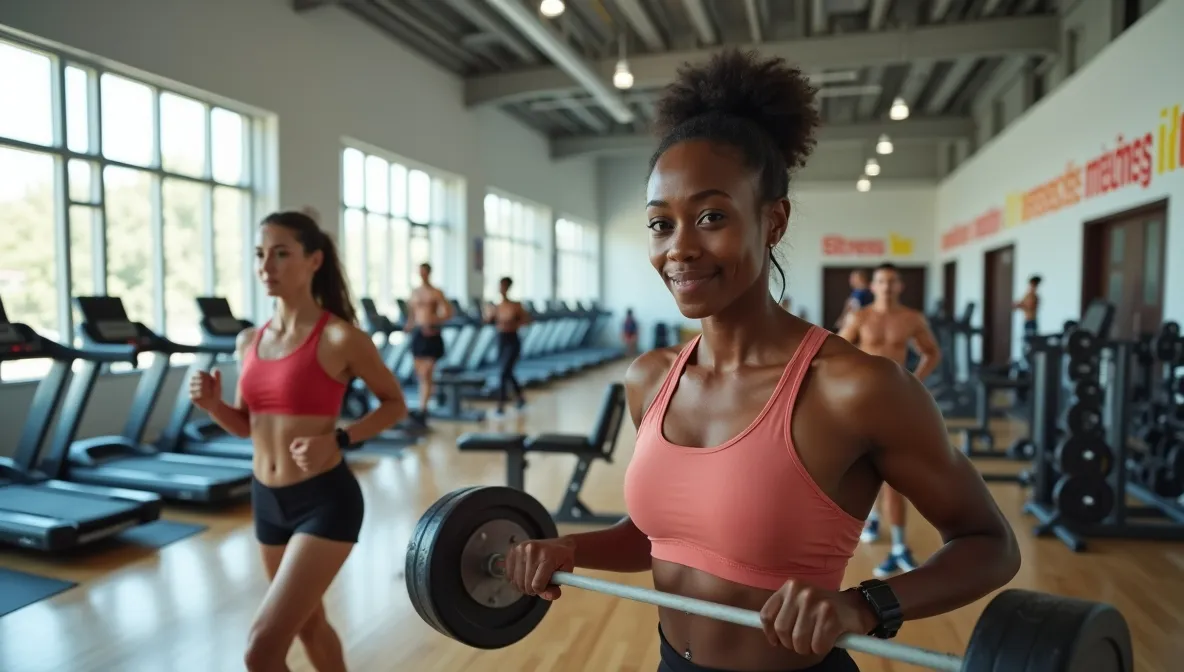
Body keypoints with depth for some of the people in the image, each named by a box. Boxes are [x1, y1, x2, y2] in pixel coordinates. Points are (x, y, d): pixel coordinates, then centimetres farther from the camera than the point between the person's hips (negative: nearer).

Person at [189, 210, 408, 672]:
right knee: (309, 623, 25)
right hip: (266, 501, 7)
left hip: (324, 501, -7)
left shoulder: (340, 337, -14)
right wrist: (213, 405, -6)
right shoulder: (249, 341, 5)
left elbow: (395, 403, -5)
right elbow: (247, 426, 14)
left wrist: (338, 440, -18)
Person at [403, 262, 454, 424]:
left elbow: (448, 313, -8)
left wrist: (433, 320, -19)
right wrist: (409, 325, 3)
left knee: (426, 374, -9)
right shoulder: (414, 292, 13)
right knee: (419, 373, 9)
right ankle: (423, 406, 24)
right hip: (417, 332, 5)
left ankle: (422, 409, -10)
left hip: (431, 334, -5)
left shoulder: (436, 293, -3)